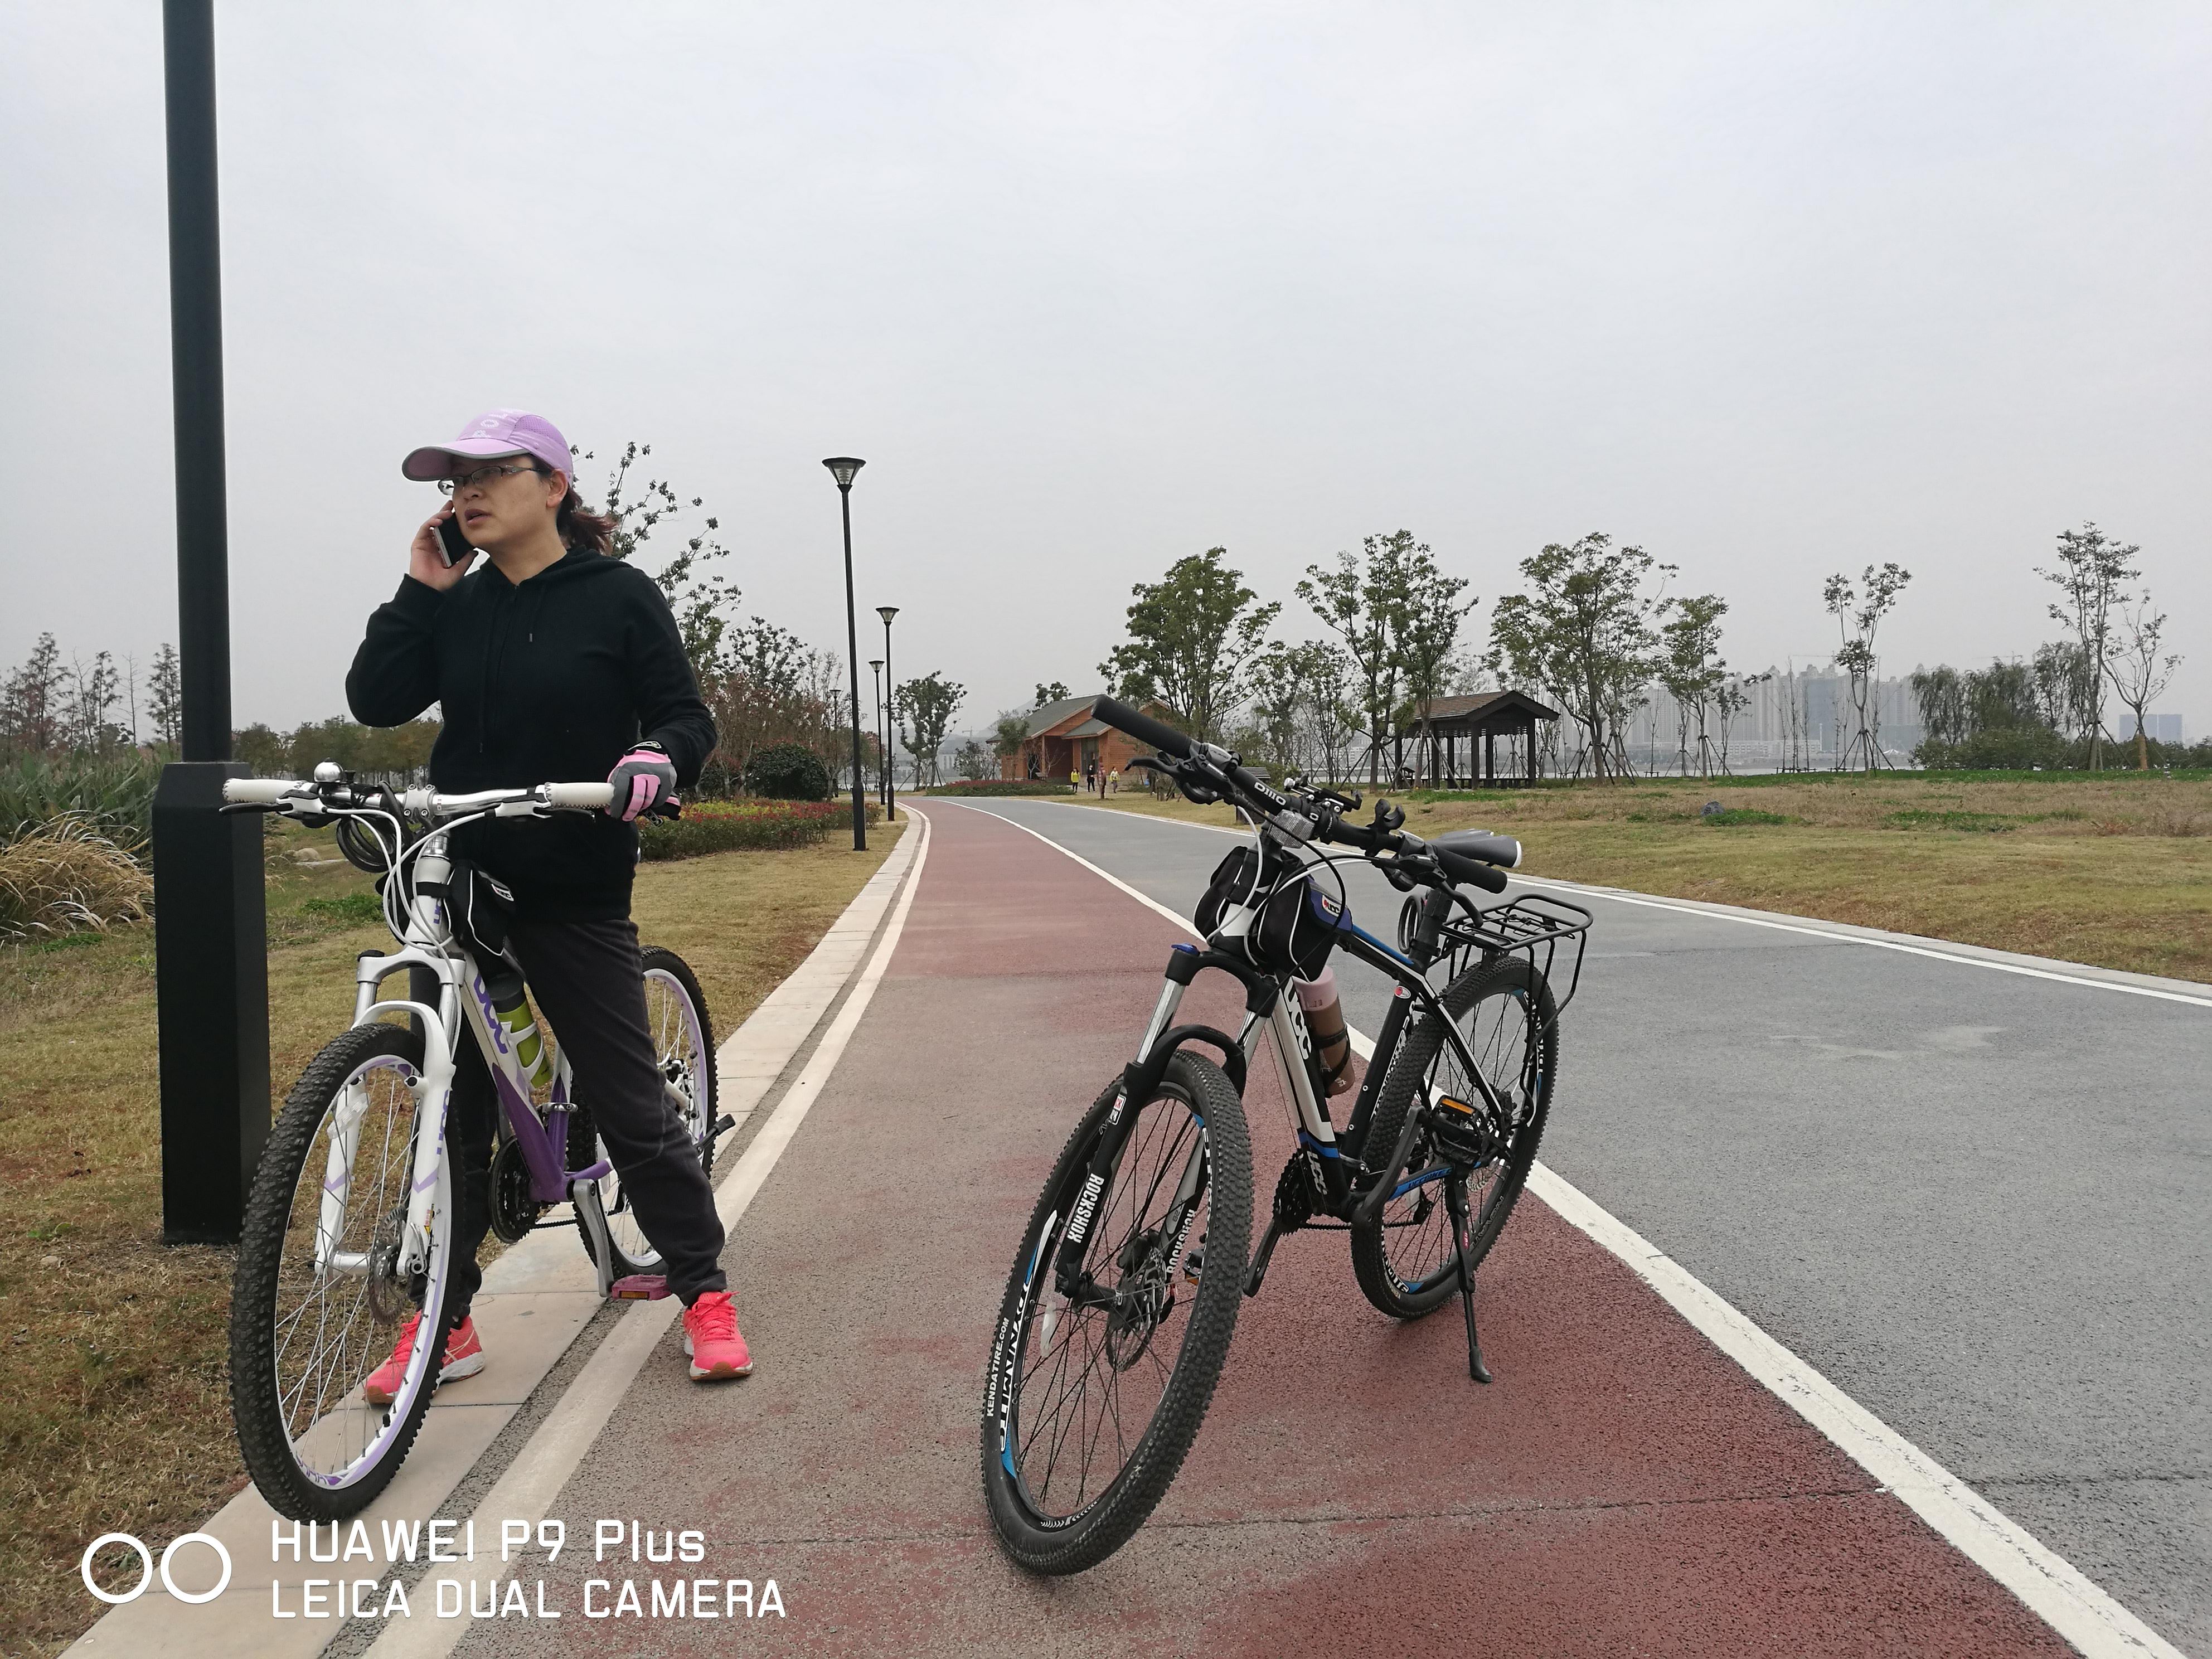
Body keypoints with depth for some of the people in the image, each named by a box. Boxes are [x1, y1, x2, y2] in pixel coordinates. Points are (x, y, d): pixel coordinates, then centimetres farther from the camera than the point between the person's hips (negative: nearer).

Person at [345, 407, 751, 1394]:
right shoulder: (457, 607, 8)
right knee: (452, 1108, 9)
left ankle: (703, 1291, 16)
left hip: (577, 894, -4)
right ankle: (446, 1320, 22)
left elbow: (688, 717, -5)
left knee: (630, 1099, 0)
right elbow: (375, 700, 0)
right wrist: (419, 588, -5)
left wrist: (658, 760, -26)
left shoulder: (619, 597, -4)